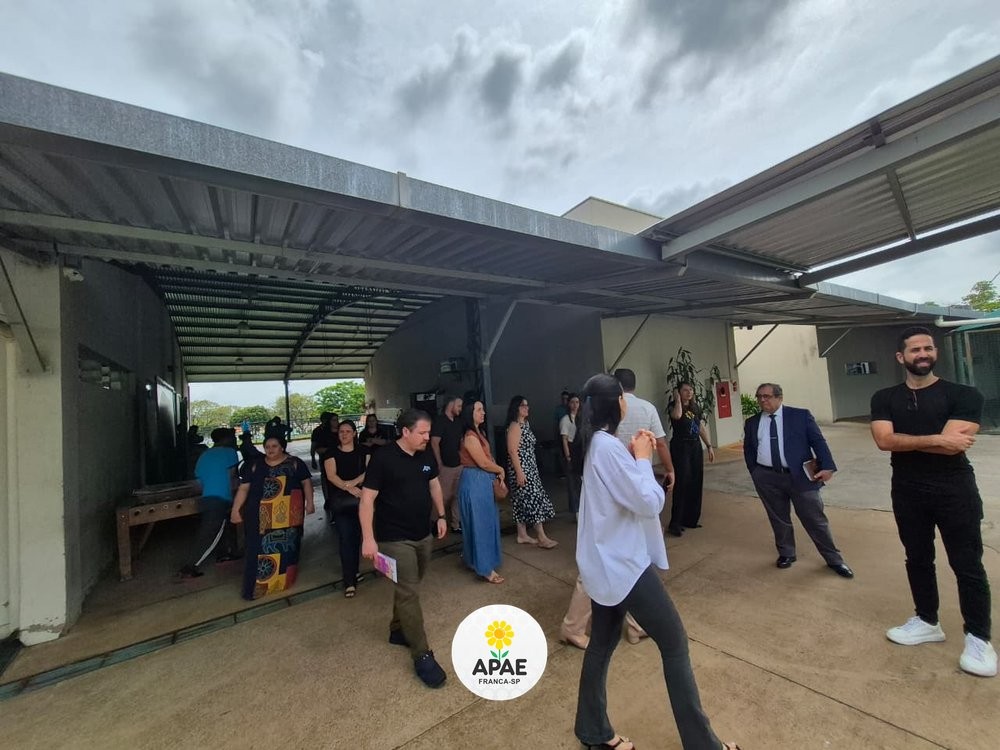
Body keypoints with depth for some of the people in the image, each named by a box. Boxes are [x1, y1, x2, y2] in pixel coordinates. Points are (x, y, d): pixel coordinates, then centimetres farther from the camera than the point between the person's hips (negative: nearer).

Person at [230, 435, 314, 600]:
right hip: (261, 516, 1)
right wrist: (235, 509, 1)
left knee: (286, 546, 8)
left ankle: (285, 578, 26)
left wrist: (309, 502, -5)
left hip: (288, 515, -1)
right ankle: (256, 586, 9)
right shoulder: (255, 466, 7)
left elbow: (306, 482, 3)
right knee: (259, 547, 0)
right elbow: (243, 488, 8)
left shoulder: (295, 463, 2)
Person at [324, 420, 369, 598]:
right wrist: (349, 488, -24)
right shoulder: (331, 453, 2)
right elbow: (331, 476, -11)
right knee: (346, 538, -3)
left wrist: (354, 482, -22)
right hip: (341, 501, -1)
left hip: (361, 499, 1)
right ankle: (350, 582, 0)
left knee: (357, 537, 10)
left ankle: (351, 572, 31)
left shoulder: (363, 452, 5)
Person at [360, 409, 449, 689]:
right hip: (395, 539, -6)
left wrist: (441, 515, 13)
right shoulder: (383, 458, -20)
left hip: (423, 535, 7)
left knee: (408, 587, 21)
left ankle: (398, 630, 43)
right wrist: (368, 538, -22)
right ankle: (422, 655, 11)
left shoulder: (427, 455, 0)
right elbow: (367, 499, -18)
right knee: (409, 593, -2)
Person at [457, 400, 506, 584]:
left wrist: (498, 474, 2)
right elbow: (484, 463, -20)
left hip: (483, 481, 10)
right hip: (475, 482, -10)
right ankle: (485, 569, 12)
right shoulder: (470, 436, -20)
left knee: (486, 521, 19)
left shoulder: (479, 433, 10)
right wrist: (501, 470, -4)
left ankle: (474, 558, 36)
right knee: (480, 523, 0)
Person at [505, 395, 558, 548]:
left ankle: (522, 535, 20)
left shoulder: (525, 423, 12)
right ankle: (542, 538, 0)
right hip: (521, 468, -9)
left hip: (529, 468, 9)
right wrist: (519, 472, -23)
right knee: (534, 499, -7)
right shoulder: (514, 426, -16)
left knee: (524, 501, 12)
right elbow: (512, 451, -21)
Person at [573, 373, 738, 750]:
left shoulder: (596, 444, 6)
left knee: (603, 641, 20)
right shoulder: (608, 446, -24)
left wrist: (635, 457, 2)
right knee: (674, 643, 7)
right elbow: (650, 502, -22)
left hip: (605, 560, 9)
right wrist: (642, 458, -10)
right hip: (623, 561, -9)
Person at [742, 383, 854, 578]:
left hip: (800, 475, -2)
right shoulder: (751, 423, 6)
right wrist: (755, 473, 7)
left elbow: (818, 441, -3)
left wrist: (827, 466, -13)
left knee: (815, 518, 7)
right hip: (767, 479, 2)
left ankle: (834, 559, 26)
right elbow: (748, 450, 14)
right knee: (779, 519, 14)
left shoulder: (801, 415, 0)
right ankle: (786, 554, 33)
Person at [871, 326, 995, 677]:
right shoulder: (884, 398, 1)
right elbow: (884, 441, -13)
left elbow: (952, 445, -18)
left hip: (954, 490, -2)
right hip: (907, 492, 3)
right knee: (918, 560, 15)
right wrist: (935, 439, -18)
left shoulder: (964, 395, -6)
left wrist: (904, 441, -10)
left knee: (967, 565, 5)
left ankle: (978, 638, 23)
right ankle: (927, 621, 32)